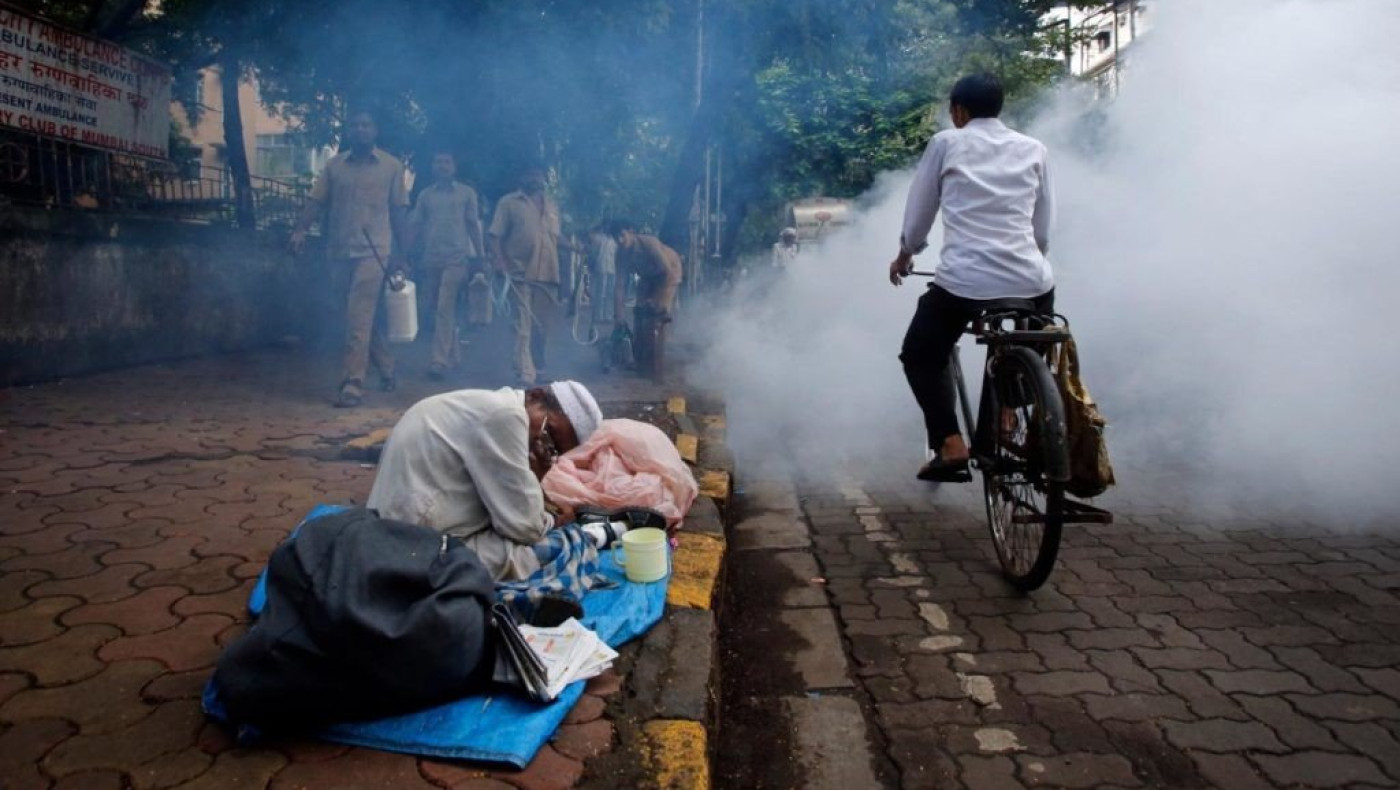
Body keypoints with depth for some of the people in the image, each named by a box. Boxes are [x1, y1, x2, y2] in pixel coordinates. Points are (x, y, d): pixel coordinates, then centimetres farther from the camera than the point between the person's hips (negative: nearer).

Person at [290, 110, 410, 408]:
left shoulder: (392, 166, 4)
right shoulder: (334, 165, 10)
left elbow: (397, 213, 5)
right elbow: (316, 201, 4)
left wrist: (399, 255, 3)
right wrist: (300, 229, -13)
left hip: (373, 252, -4)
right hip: (340, 252, 4)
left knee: (359, 318, -12)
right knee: (364, 317, 12)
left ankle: (354, 383, -12)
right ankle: (386, 367, 29)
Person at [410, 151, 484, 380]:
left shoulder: (466, 193, 7)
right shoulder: (426, 195, 13)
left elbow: (473, 225, 8)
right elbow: (415, 226, 12)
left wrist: (480, 256, 2)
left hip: (456, 257, -4)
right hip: (431, 258, 4)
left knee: (445, 308, -14)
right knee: (436, 308, 8)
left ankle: (440, 360, -17)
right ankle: (451, 355, 22)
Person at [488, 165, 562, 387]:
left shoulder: (551, 205, 19)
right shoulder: (509, 202, 3)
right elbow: (495, 236, -2)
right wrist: (500, 263, -15)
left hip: (548, 274, 5)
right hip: (521, 273, -5)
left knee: (543, 326, 12)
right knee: (524, 326, -9)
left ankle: (538, 369, 29)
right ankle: (525, 376, -12)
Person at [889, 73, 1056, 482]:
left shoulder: (946, 142, 7)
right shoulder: (1033, 148, 15)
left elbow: (919, 211, 14)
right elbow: (1043, 227, 19)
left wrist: (905, 255, 31)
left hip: (964, 281, -3)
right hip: (1031, 281, 4)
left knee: (921, 356, 18)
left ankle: (950, 445, 1)